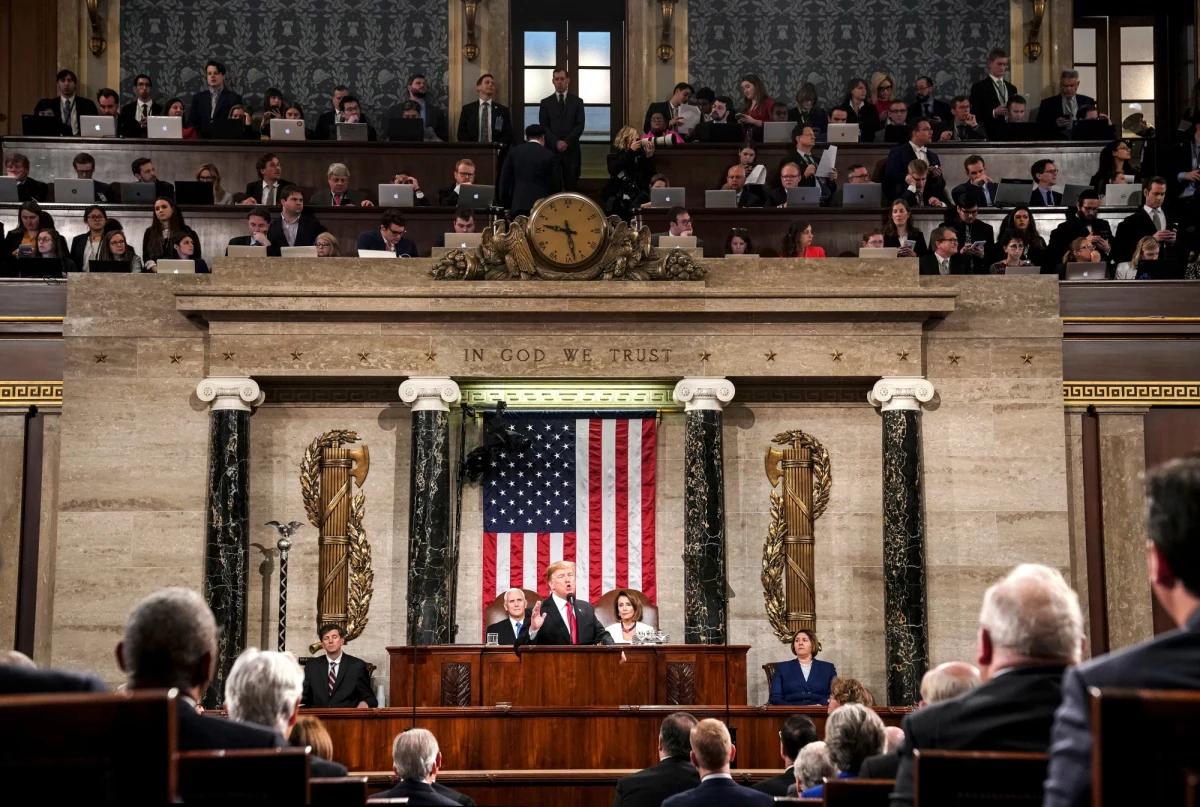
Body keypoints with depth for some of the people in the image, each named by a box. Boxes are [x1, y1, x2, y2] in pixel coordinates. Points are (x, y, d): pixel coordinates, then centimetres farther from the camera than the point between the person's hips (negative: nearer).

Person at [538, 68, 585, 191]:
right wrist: (556, 142, -12)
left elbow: (580, 125, 1)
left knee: (571, 186, -1)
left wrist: (566, 142, -12)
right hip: (551, 149, 0)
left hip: (571, 150, 0)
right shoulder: (546, 102, 10)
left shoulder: (577, 101, 9)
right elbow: (543, 126, 2)